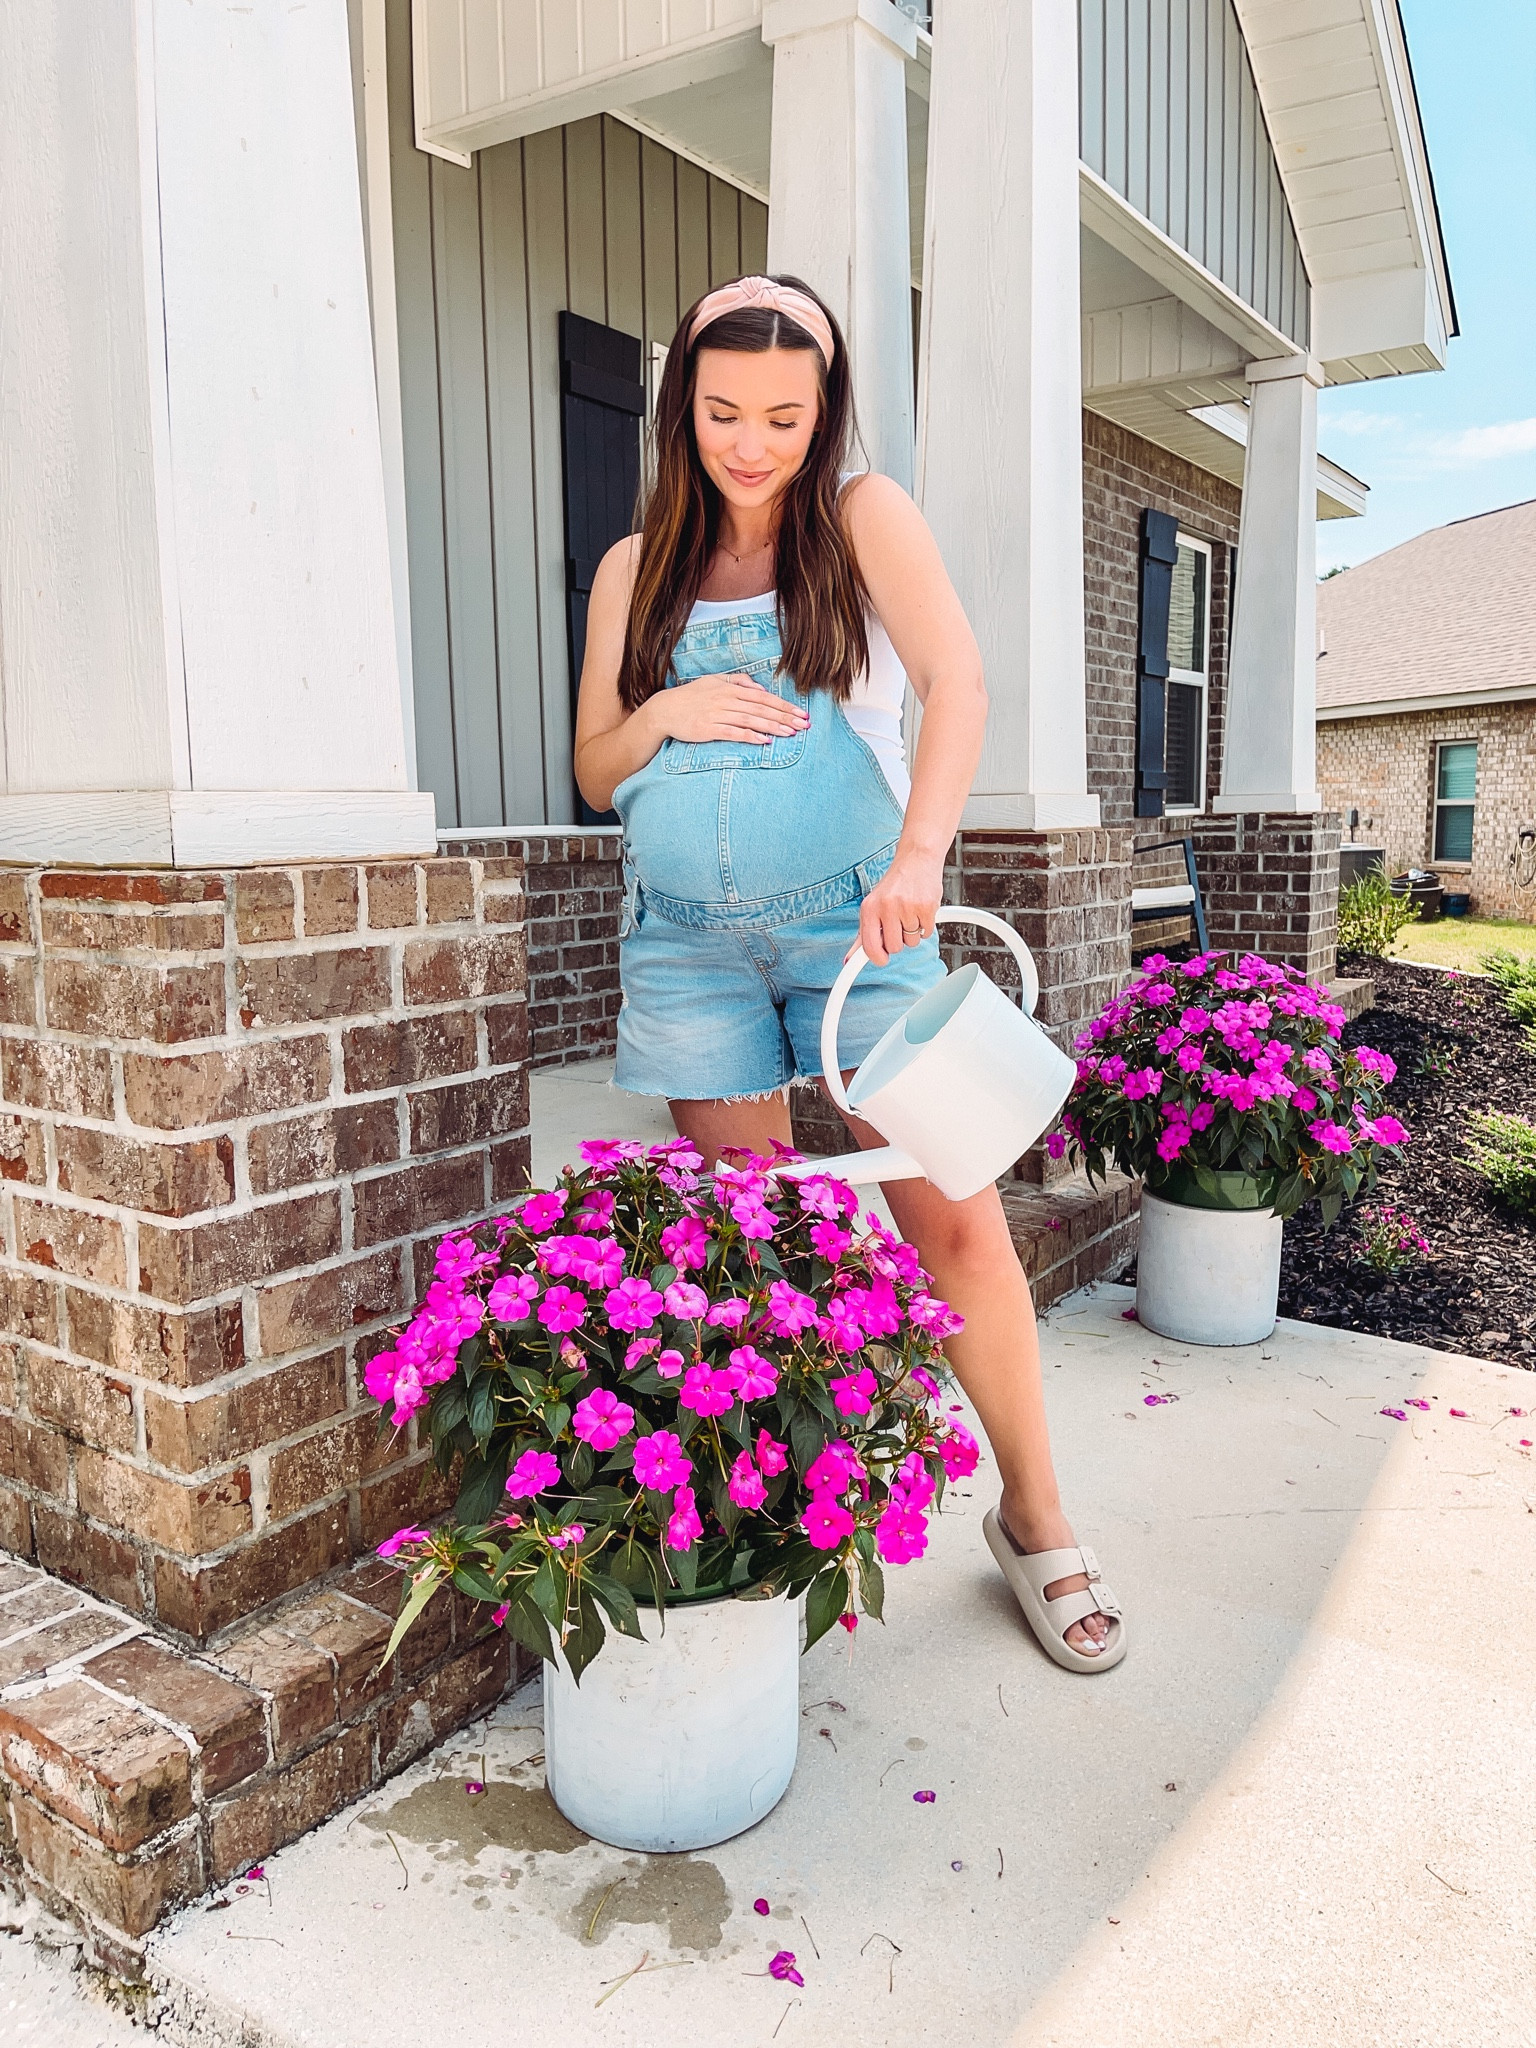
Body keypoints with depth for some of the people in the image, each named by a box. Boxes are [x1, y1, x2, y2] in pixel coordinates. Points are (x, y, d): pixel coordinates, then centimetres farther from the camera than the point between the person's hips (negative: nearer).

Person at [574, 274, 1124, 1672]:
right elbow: (595, 771, 15)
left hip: (854, 922, -2)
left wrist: (920, 849, -30)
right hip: (691, 942, 3)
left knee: (955, 1219, -6)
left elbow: (958, 683, -12)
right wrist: (667, 715, -7)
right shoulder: (638, 570, 13)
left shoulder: (866, 521, 4)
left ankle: (1035, 1519, 12)